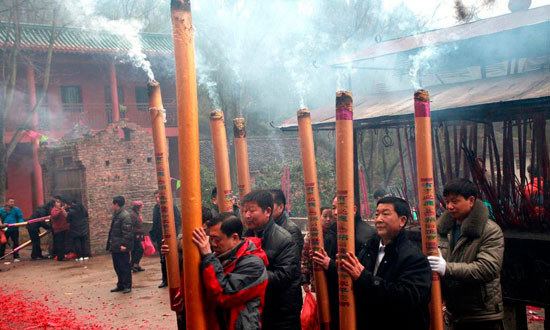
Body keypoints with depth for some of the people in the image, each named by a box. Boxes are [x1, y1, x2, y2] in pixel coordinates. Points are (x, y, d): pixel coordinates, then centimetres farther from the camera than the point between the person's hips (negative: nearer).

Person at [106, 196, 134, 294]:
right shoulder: (116, 215, 15)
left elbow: (127, 232, -20)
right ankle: (120, 285, 23)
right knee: (117, 266, 14)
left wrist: (124, 244, -24)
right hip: (115, 247, 10)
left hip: (122, 247, -10)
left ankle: (127, 286, 4)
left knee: (125, 267, -3)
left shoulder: (125, 216, -15)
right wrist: (110, 244, 19)